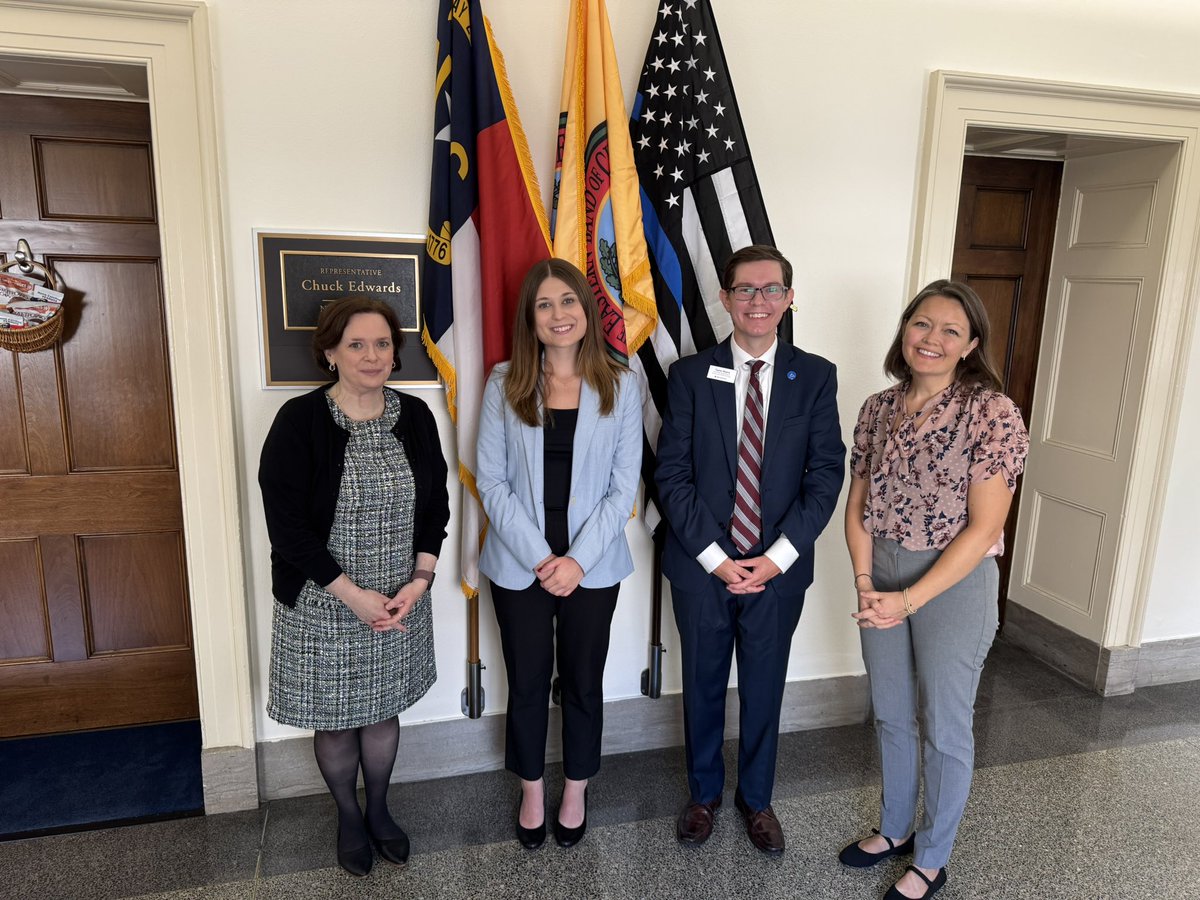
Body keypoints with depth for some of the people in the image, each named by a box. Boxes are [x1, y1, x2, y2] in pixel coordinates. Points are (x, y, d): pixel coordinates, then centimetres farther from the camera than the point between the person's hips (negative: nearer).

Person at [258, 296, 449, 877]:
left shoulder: (415, 417, -2)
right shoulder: (299, 421, -14)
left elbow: (436, 505, 4)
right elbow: (287, 525, -15)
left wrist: (420, 580, -9)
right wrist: (353, 595, -17)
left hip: (400, 601, 3)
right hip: (323, 606, -3)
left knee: (383, 711, 18)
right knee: (334, 719, 14)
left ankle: (378, 810, 43)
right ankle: (348, 818, 40)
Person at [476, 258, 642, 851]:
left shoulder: (620, 386, -3)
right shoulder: (505, 384, -3)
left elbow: (623, 486, -4)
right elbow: (491, 480, -5)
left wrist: (579, 558, -13)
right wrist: (537, 557, -13)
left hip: (592, 566, 0)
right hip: (519, 564, 0)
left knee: (583, 683, 15)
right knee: (527, 685, 14)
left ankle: (576, 792, 39)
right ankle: (531, 794, 38)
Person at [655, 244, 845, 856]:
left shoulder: (815, 376, -1)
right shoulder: (690, 375, -3)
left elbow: (826, 473, -4)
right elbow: (672, 473, -6)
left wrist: (780, 556, -13)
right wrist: (713, 555, -13)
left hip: (777, 569, 1)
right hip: (702, 566, 0)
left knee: (764, 689, 16)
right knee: (703, 686, 16)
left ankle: (756, 798, 39)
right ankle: (703, 794, 39)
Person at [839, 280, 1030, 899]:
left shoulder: (991, 412, -15)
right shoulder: (878, 408, 1)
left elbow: (984, 527, -17)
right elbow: (858, 504, 5)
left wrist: (910, 599, -20)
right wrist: (864, 583, -8)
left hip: (953, 582, -5)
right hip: (882, 576, 5)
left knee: (943, 727, 12)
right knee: (890, 715, 19)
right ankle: (894, 829, 42)